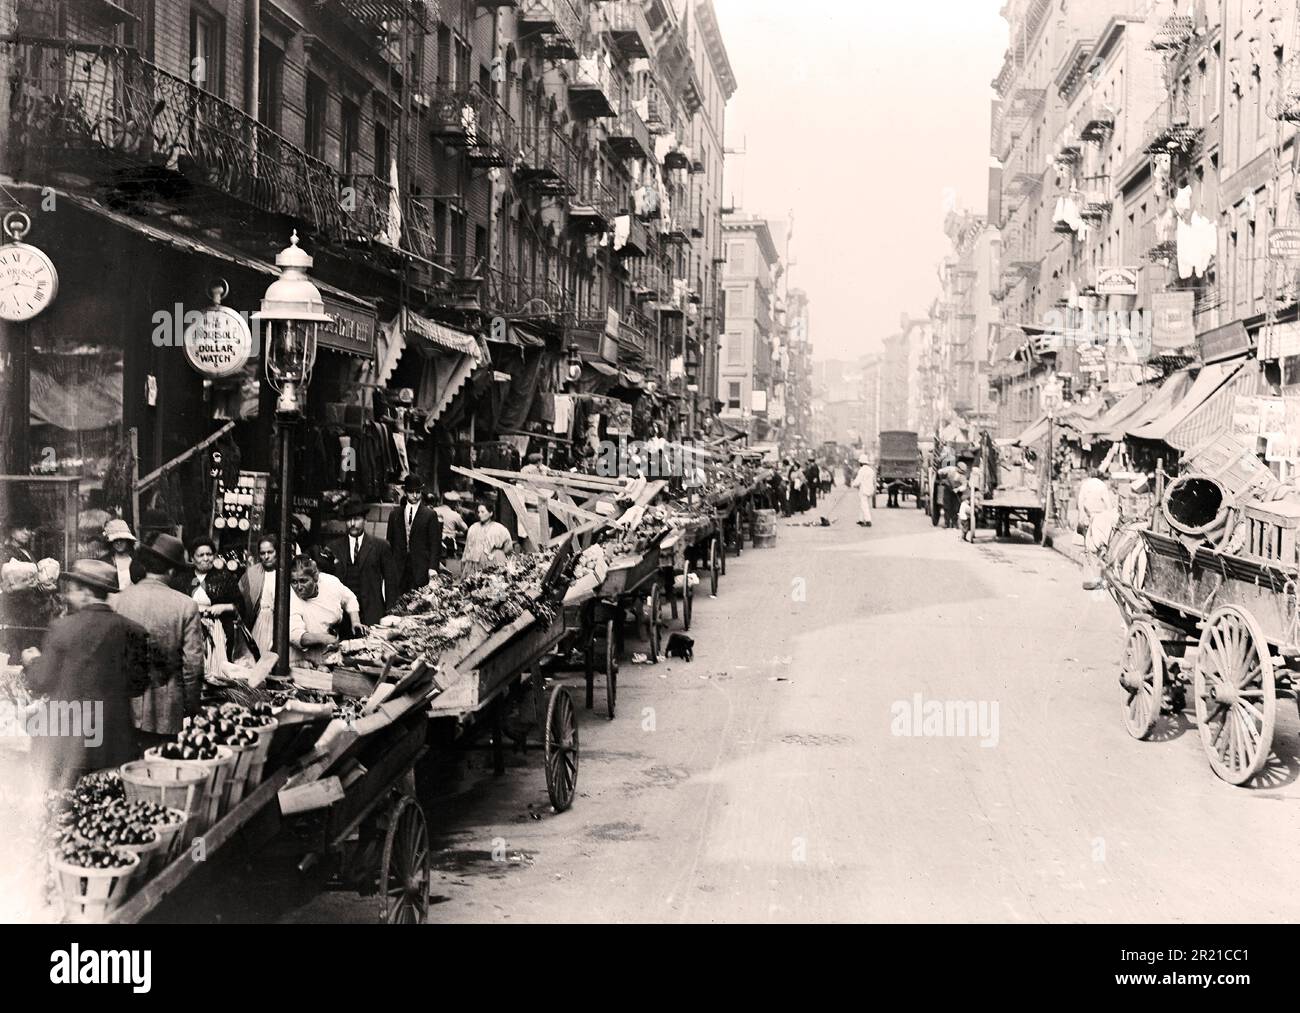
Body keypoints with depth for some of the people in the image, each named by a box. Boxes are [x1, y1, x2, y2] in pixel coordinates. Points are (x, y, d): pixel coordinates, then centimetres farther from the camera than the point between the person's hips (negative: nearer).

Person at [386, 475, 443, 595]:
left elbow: (435, 544, 0)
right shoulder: (394, 515, 15)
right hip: (398, 569, 2)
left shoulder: (430, 515, 4)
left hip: (421, 568, -2)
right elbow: (390, 542, 15)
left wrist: (433, 567, -10)